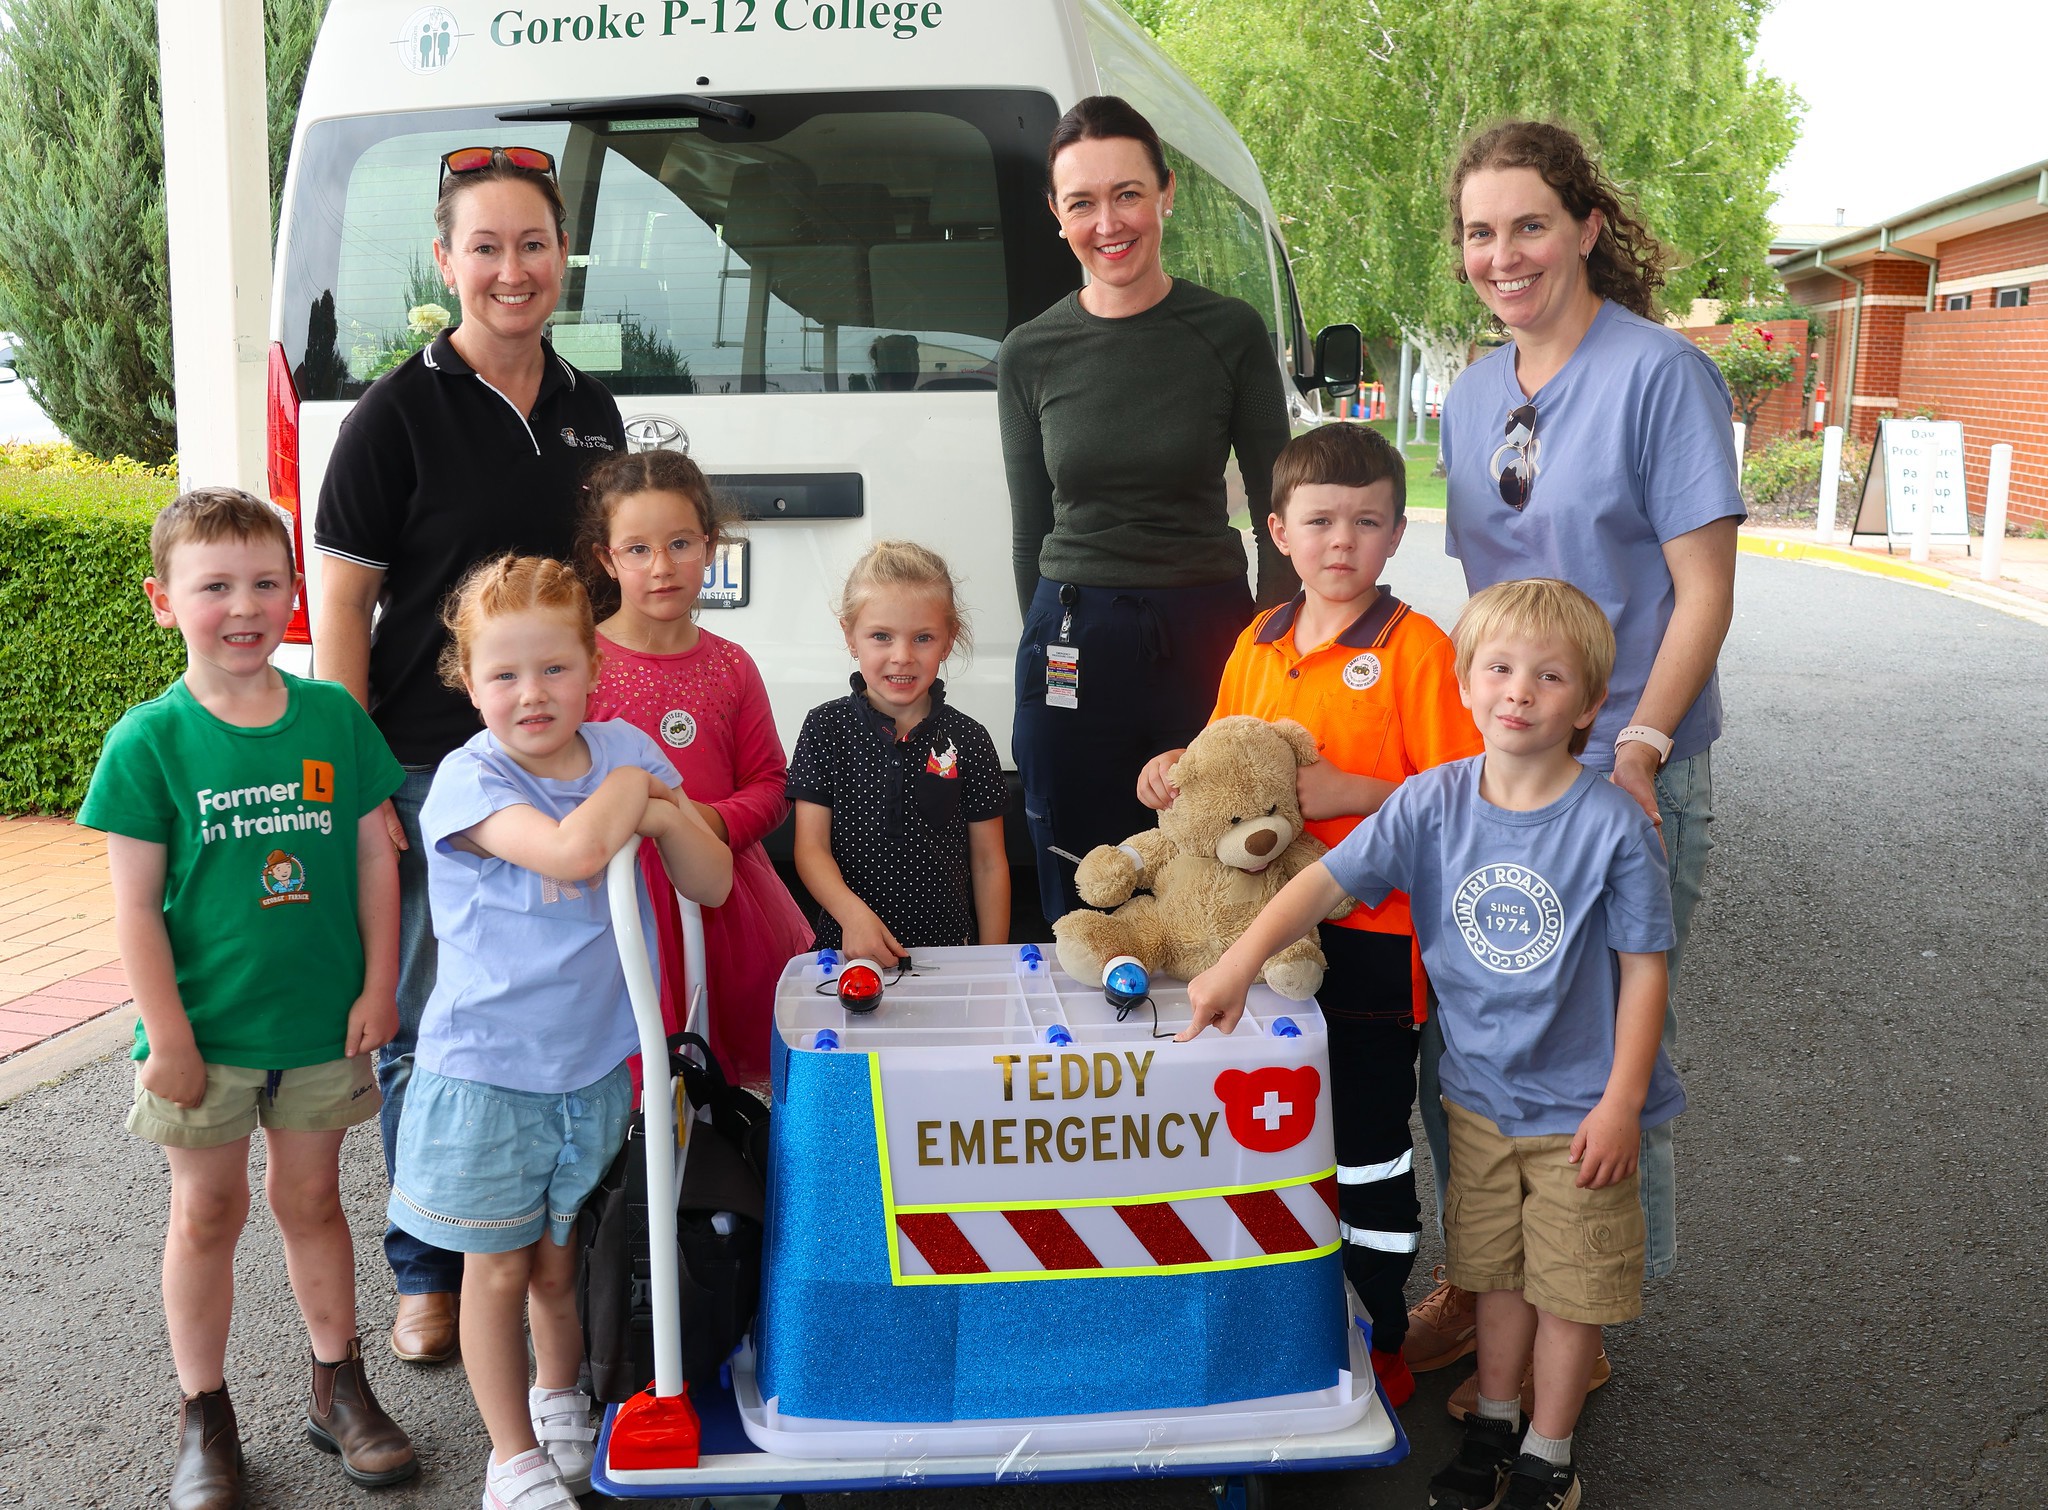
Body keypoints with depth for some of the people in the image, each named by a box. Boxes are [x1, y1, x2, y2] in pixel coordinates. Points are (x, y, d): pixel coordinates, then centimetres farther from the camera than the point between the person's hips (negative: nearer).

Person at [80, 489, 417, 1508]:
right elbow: (136, 906, -9)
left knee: (310, 1199, 16)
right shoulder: (148, 742, -10)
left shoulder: (334, 718, -4)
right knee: (206, 1212, 12)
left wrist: (377, 989, -1)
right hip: (205, 1029, -2)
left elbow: (374, 859, 2)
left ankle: (338, 1386, 32)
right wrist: (168, 1037, -10)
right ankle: (205, 1416, 28)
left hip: (321, 1025, 2)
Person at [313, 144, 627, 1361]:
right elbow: (342, 607, -7)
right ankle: (429, 1272, 22)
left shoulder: (592, 411, 11)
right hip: (434, 764, -4)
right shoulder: (398, 417, -5)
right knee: (430, 1027, 5)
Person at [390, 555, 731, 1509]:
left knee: (564, 1255, 19)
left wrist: (663, 815, -18)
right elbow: (573, 849, -36)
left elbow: (713, 884, 0)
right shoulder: (470, 779, -17)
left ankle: (558, 1398, 44)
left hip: (594, 1064, 4)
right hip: (487, 1072, -4)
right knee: (499, 1267, 10)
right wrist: (629, 787, -18)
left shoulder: (625, 753, -2)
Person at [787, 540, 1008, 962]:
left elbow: (989, 863, 2)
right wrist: (854, 914, -25)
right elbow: (811, 848, -8)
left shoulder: (967, 740, -3)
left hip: (948, 946, 1)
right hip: (848, 946, 0)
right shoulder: (825, 728, -4)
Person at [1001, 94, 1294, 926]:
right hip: (1073, 647, 1)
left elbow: (1276, 512, 4)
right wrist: (1054, 637, 12)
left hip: (1209, 633, -1)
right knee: (1079, 899, 9)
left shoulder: (1230, 333, -1)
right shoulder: (1030, 355, 3)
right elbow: (1029, 528, 12)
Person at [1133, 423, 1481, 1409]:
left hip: (1367, 939, -6)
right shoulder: (1257, 643, 8)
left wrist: (1353, 795, -24)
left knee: (1368, 1147, 7)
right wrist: (1175, 771, -1)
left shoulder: (1417, 649, -12)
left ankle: (1378, 1344, 24)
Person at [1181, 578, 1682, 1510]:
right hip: (1479, 1092, 3)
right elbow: (1329, 879, -12)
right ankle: (1494, 1426, 40)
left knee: (1570, 1284, 11)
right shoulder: (1433, 803, -9)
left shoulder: (1611, 824, -17)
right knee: (1495, 1271, 19)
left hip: (1579, 1107, -3)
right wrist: (1238, 963, -24)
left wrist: (1621, 1100, -13)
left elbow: (1643, 968, -12)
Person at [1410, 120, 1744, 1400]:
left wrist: (1637, 752, -19)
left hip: (1628, 778, -6)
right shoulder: (1473, 394, 11)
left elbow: (1704, 591, -11)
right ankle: (1476, 1282, 31)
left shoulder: (1661, 373, -9)